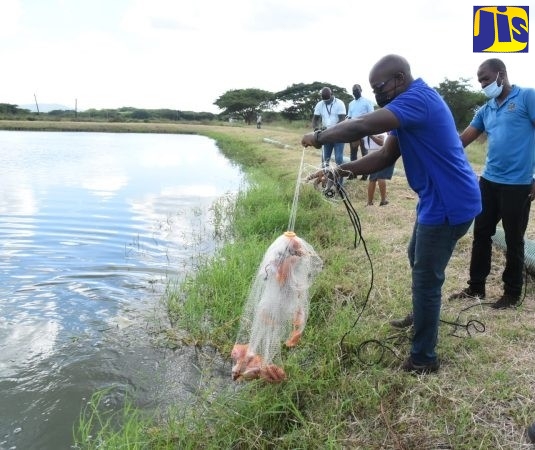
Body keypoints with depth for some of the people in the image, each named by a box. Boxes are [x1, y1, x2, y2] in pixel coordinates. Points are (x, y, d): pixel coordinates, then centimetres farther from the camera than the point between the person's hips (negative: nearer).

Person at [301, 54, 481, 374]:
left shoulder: (417, 99, -22)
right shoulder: (409, 107, 11)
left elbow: (362, 127, -33)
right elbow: (386, 157, 7)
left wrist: (319, 138, -17)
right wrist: (339, 172, -4)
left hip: (449, 204, -11)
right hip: (437, 199, 11)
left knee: (427, 278, -1)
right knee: (418, 260, 26)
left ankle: (424, 359, 14)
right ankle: (422, 320, 49)